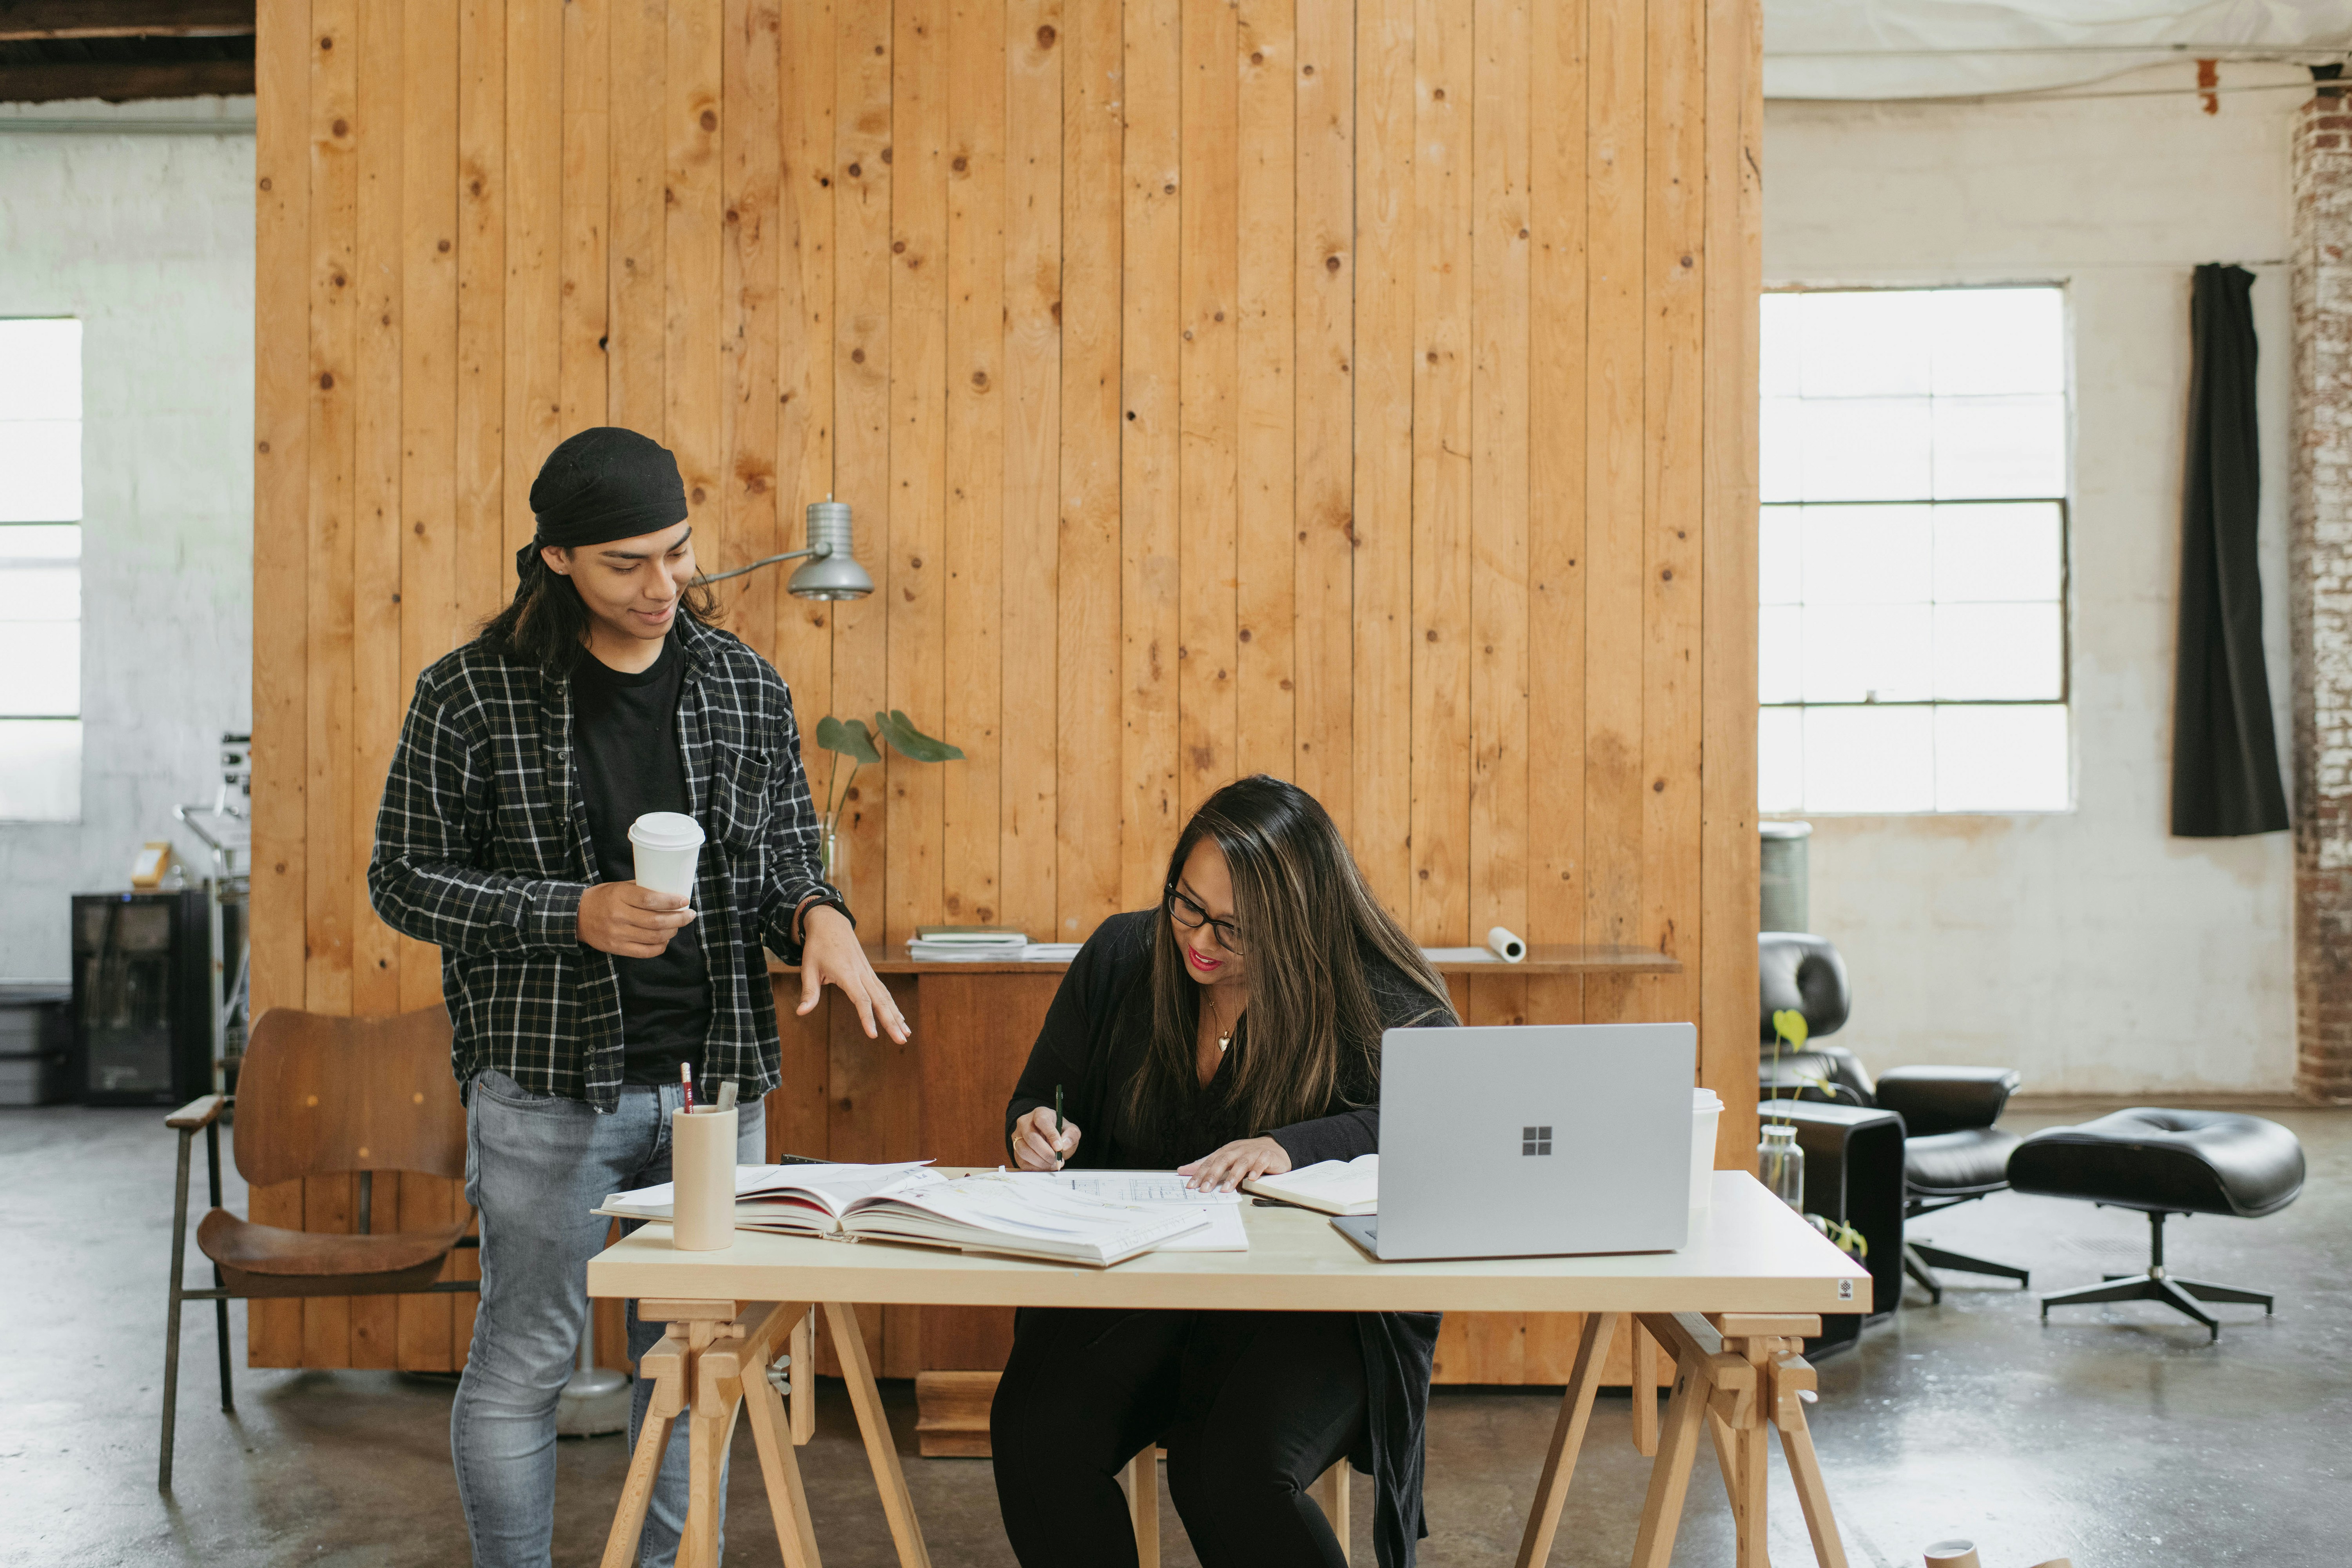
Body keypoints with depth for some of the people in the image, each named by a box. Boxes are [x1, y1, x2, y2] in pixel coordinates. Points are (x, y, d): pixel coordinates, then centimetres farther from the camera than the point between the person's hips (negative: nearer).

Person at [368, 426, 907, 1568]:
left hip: (715, 1081, 4)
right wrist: (574, 914, -18)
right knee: (524, 1362, 7)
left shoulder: (748, 688, 4)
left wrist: (818, 916, -12)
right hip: (546, 1084, -3)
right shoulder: (471, 697, -7)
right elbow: (405, 881, -3)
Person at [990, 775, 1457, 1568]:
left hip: (1310, 1302, -3)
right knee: (1036, 1439, -26)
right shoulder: (1121, 957, 7)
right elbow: (1038, 1101, 19)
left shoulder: (1376, 996, -5)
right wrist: (1040, 1131, -6)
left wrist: (1294, 1146, -30)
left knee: (1230, 1473, -31)